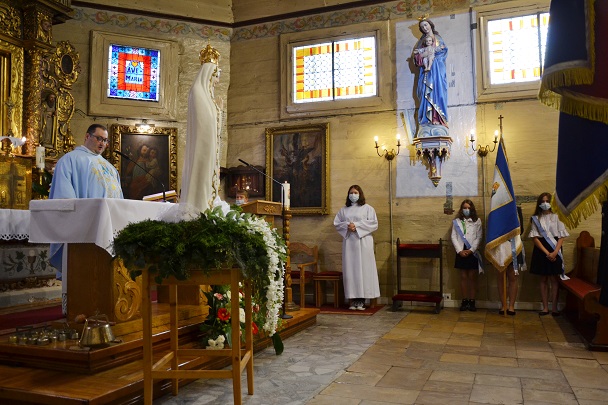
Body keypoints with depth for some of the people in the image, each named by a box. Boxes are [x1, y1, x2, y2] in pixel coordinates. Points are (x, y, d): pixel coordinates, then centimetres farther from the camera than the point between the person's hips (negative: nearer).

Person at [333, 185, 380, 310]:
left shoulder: (367, 208, 8)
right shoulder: (344, 210, 17)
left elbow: (374, 223, -2)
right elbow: (336, 223, 11)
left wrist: (357, 225, -11)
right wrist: (347, 225, -9)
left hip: (363, 241, -3)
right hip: (348, 241, 3)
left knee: (363, 269, -6)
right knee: (350, 269, -2)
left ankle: (362, 300, -4)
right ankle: (353, 300, 0)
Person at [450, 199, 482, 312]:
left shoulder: (477, 221, 3)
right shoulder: (456, 221, 6)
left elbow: (479, 238, -2)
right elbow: (453, 237, 1)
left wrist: (471, 250, -12)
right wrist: (460, 251, -9)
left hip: (472, 252, -1)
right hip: (461, 252, 1)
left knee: (472, 277, 3)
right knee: (463, 277, 6)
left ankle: (472, 301, 9)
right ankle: (465, 301, 11)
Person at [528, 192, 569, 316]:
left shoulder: (556, 217, 1)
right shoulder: (536, 219, 3)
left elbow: (561, 237, -2)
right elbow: (535, 238, -3)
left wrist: (555, 252, -14)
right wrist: (547, 253, -12)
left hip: (555, 251, -1)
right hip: (541, 251, 1)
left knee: (554, 279, 2)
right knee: (543, 279, 6)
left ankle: (554, 307, 9)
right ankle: (545, 307, 11)